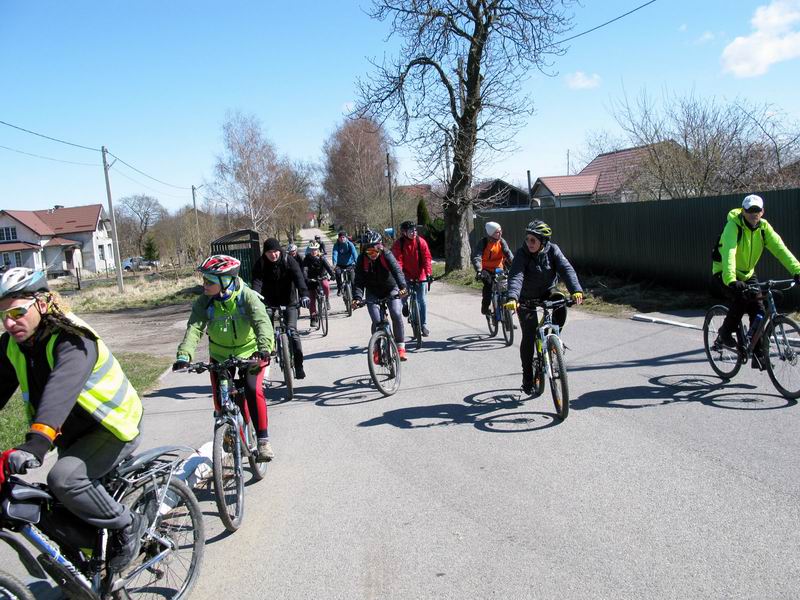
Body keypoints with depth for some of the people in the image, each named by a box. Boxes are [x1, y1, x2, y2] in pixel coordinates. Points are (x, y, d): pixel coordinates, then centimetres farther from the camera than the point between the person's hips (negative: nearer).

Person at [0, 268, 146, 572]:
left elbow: (61, 389, -45)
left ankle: (128, 525, -8)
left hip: (114, 428, -8)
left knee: (64, 478, -30)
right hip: (73, 434, 8)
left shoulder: (72, 340, -29)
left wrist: (35, 444, -59)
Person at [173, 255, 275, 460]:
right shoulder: (204, 302, -15)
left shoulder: (247, 297, -24)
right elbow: (194, 327, -26)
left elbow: (262, 322, -37)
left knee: (253, 391, -21)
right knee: (220, 400, -2)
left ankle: (263, 441, -9)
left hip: (249, 352, -3)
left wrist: (264, 348, -55)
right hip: (220, 355, 3)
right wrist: (184, 354, -43)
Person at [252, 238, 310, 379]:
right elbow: (257, 282, -22)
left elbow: (299, 278, -26)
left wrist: (304, 295, -44)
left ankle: (299, 365, -5)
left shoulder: (289, 261, -12)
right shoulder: (260, 264, -9)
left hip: (288, 301, -2)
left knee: (291, 330, -14)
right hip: (269, 301, 2)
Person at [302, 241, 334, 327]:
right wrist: (305, 279, -42)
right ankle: (313, 318, 3)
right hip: (312, 280, 0)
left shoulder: (321, 258, -9)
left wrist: (332, 274, -41)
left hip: (322, 277, 0)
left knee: (326, 285, -34)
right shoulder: (307, 259, -11)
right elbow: (304, 270, -24)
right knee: (312, 300, -5)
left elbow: (328, 266, -23)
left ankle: (327, 299, -4)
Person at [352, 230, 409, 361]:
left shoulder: (387, 255, -19)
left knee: (396, 314, -21)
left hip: (391, 289, -1)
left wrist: (402, 286, -51)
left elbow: (397, 270, -34)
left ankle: (400, 346, -8)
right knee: (376, 321, -13)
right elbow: (359, 281, -17)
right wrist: (357, 298, -33)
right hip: (373, 292, 1)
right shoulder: (362, 259, -14)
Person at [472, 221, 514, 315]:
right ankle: (485, 307, -13)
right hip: (486, 269, -4)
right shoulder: (483, 242, -17)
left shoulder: (501, 242, -7)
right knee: (488, 283, -28)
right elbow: (476, 257, -27)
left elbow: (508, 254, -18)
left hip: (498, 269, 4)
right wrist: (479, 271, -42)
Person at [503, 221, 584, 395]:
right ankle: (527, 377, 9)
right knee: (529, 336, -5)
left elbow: (566, 269, -27)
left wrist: (576, 290, -45)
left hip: (547, 292, 2)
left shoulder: (552, 250, -15)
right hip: (527, 298, -2)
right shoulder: (522, 254, -21)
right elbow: (516, 277, -35)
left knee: (561, 304, -32)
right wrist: (512, 298, -54)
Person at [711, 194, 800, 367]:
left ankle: (758, 355, 3)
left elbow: (780, 249, -17)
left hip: (747, 274, 5)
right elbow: (728, 253, -37)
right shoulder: (733, 226, -23)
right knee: (740, 299, -30)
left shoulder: (763, 227, -7)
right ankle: (725, 332, -5)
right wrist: (731, 280, -51)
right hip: (723, 275, -5)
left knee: (758, 309, -7)